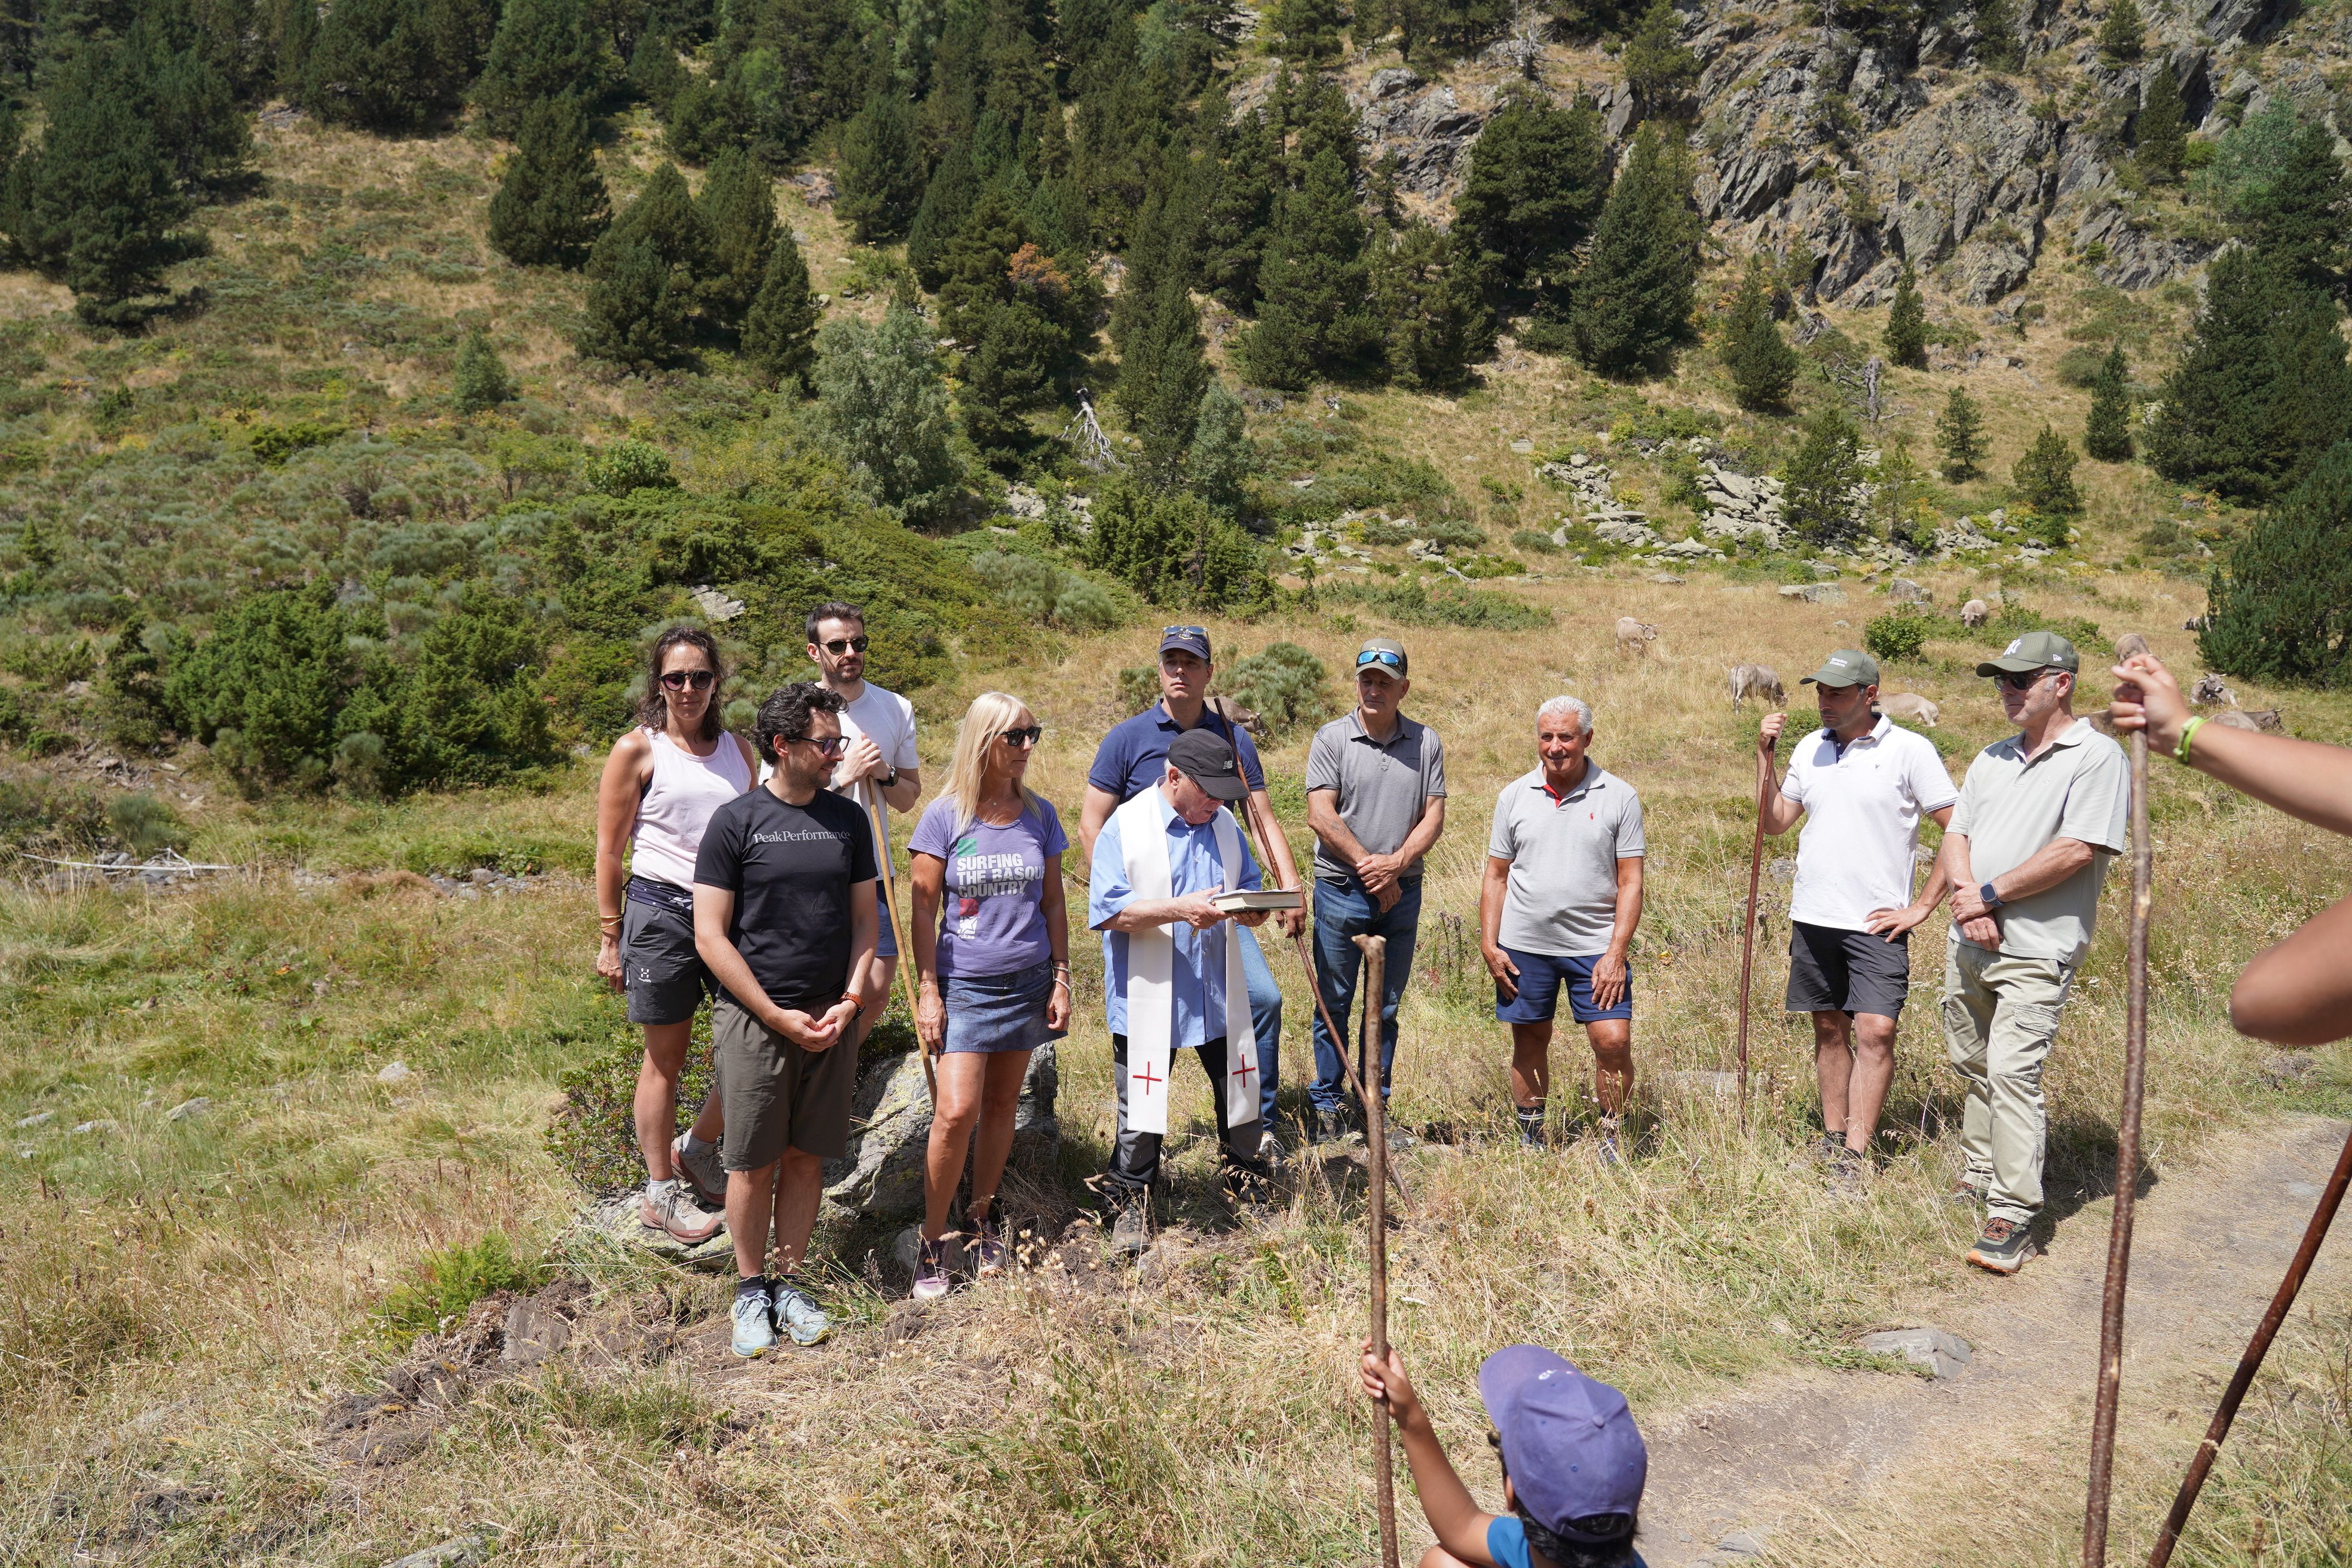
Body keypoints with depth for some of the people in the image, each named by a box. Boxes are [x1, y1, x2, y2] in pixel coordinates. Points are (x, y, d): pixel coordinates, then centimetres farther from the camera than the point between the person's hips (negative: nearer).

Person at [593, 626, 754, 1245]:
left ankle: (697, 1147, 27)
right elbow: (608, 853, -3)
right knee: (666, 1057, 6)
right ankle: (660, 1193, 22)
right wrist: (609, 939, -4)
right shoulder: (637, 751, -4)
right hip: (662, 911, -5)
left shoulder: (737, 748, 11)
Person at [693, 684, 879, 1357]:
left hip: (831, 1020, 4)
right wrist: (779, 1016, -11)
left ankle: (789, 1282, 24)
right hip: (754, 1018, -3)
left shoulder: (848, 820, 6)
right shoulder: (735, 821, -6)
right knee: (754, 1163, 4)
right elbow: (710, 935, -8)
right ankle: (751, 1290, 21)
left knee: (807, 1157, 9)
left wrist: (849, 1002, -4)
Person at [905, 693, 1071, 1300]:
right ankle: (932, 1244, 2)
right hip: (965, 983, -4)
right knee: (957, 1112, -11)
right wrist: (927, 992, -8)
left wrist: (1062, 981, 7)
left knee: (1003, 1103, 10)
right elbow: (924, 910, -4)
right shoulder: (945, 817, -7)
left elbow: (1053, 905, 10)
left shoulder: (1039, 814, 4)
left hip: (1028, 981, 4)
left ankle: (983, 1216, 28)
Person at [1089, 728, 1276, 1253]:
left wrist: (1252, 909, -9)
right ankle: (1131, 1202, 20)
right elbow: (1107, 910, -17)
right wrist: (1179, 910, -27)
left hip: (1220, 995, 5)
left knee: (1240, 1091, 12)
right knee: (1141, 1101, 5)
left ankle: (1246, 1181, 32)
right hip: (1148, 998, -5)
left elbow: (1249, 885, 16)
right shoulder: (1124, 827, -10)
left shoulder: (1224, 825, 9)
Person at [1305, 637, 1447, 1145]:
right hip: (1340, 889, -2)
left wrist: (1396, 863, -14)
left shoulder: (1426, 743, 5)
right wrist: (1368, 866, -12)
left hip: (1403, 891, 2)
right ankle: (1328, 1107, 14)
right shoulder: (1331, 739, -2)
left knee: (1387, 1006, 10)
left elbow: (1434, 816, 1)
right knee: (1334, 1003, 3)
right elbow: (1321, 815, -8)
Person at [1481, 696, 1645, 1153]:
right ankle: (1531, 1141, 25)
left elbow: (1631, 881, -3)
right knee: (1529, 1043, 10)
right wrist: (1489, 945, 1)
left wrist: (1617, 952, -10)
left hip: (1595, 946, -2)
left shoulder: (1619, 797, -1)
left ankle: (1611, 1140, 11)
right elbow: (1496, 876, 9)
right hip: (1523, 946, 2)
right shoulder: (1514, 796, 5)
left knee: (1614, 1042, -8)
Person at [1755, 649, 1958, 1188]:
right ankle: (1832, 1140, 19)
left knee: (1875, 1031, -10)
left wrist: (1922, 906, -8)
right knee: (1829, 1029, 11)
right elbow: (1775, 822, 13)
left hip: (1876, 922, -5)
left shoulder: (1910, 749, -7)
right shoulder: (1810, 748, 9)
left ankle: (1855, 1157, -8)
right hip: (1812, 918, 5)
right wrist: (1765, 757, 2)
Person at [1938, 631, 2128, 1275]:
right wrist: (1967, 900, -9)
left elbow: (2077, 852, -17)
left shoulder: (2097, 757, -8)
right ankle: (1980, 1176, 32)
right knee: (1973, 1066, 16)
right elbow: (1956, 836, 11)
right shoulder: (1992, 758, 15)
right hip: (1969, 943, 8)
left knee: (2012, 1073, -14)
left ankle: (2013, 1216, -10)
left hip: (2035, 952, -8)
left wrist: (1991, 895, -13)